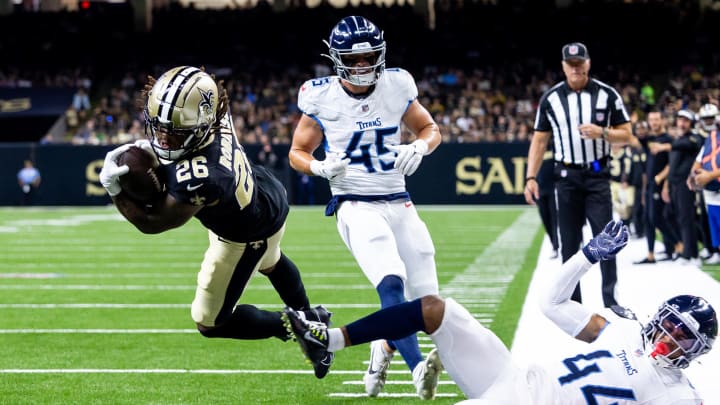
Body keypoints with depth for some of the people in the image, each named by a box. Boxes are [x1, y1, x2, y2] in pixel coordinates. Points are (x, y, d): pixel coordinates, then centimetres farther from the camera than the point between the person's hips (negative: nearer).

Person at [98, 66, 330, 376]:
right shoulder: (212, 117, -30)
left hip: (246, 235, -8)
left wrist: (114, 189, -34)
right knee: (269, 262, 40)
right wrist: (155, 148, -16)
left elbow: (151, 223, -33)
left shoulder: (198, 179, -49)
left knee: (210, 323, 7)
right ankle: (309, 315, 65)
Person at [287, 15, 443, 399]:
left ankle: (383, 349, 31)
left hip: (399, 203, 4)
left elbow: (430, 129, 15)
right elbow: (297, 152, 6)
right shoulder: (321, 97, -6)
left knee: (424, 298, 3)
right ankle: (417, 367, -36)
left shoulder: (396, 86, 0)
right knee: (391, 283, -28)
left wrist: (419, 147, -8)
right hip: (355, 205, -4)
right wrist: (320, 167, -16)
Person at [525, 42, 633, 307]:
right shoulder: (550, 98, 4)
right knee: (568, 243, 4)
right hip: (567, 176, 1)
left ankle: (610, 301, -3)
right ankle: (572, 302, 11)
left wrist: (602, 132, -17)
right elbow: (540, 139, 7)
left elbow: (627, 135, 3)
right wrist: (530, 178, -1)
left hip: (597, 176, -1)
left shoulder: (607, 95, 1)